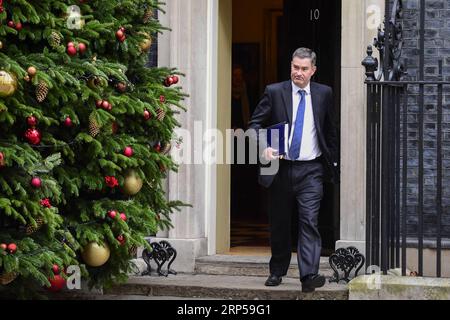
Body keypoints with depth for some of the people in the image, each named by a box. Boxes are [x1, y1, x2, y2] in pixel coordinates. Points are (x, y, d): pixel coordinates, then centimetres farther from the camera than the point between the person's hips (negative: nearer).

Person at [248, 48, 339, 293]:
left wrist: (333, 163, 11)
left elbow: (331, 131, 13)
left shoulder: (324, 94, 6)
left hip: (311, 171, -1)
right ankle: (277, 271, 27)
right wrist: (264, 146, -15)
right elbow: (255, 123, 2)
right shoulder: (274, 92, 1)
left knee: (309, 222, -13)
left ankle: (309, 275, -19)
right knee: (279, 224, 11)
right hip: (281, 168, 1)